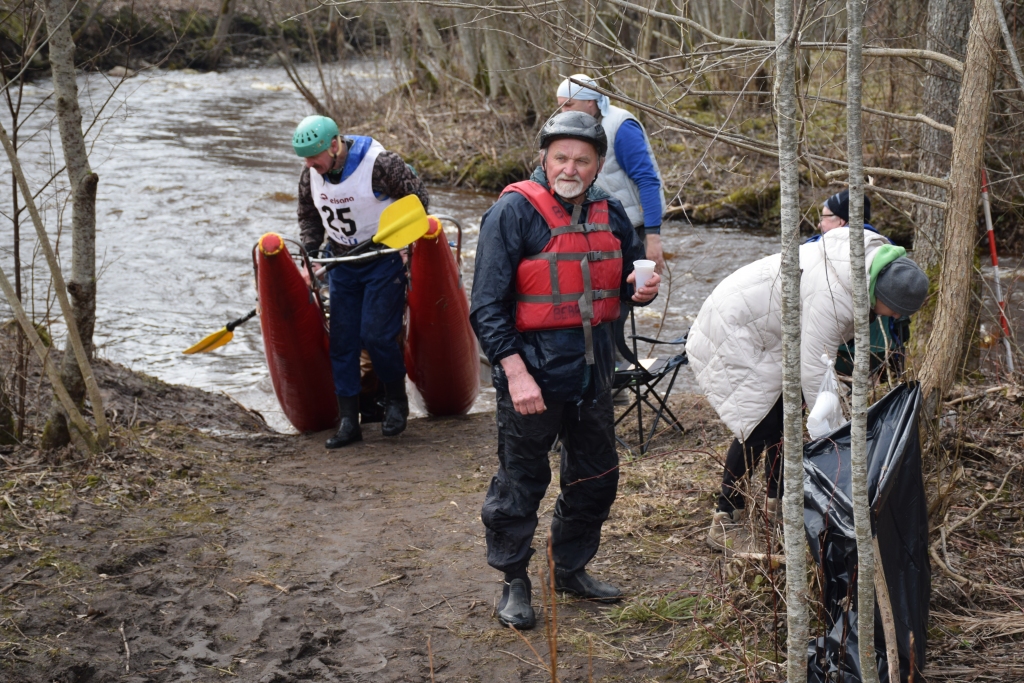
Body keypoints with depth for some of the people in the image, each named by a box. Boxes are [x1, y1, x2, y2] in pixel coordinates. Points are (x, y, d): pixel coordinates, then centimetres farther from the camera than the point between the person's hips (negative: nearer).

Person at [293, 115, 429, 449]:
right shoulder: (310, 176, -3)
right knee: (342, 342, 2)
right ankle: (348, 421, 9)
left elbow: (417, 197, -11)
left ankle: (396, 401, 13)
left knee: (376, 335, -13)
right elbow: (309, 217, 15)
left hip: (384, 261, -6)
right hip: (341, 264, 6)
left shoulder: (379, 164, -21)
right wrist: (312, 255, 3)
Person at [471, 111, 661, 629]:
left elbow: (627, 273, 21)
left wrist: (641, 289, -4)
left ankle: (571, 568, 34)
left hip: (592, 369, 6)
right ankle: (514, 583, 19)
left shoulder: (609, 214, 7)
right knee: (521, 480, 3)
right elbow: (488, 304, -14)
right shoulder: (514, 212, -12)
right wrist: (515, 372, -21)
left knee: (596, 475, 16)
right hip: (532, 371, -6)